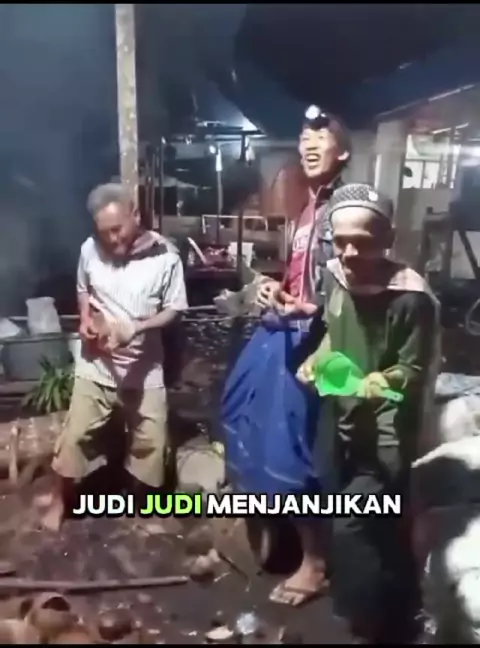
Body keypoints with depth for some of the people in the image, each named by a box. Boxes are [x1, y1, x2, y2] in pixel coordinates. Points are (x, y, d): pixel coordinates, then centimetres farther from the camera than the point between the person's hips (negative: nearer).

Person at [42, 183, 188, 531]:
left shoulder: (165, 256, -16)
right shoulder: (90, 249, -9)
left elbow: (174, 310, -9)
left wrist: (136, 328, -25)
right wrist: (86, 318, -11)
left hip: (144, 364, -1)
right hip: (96, 362, 1)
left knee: (151, 439, 10)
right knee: (76, 434, 7)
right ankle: (59, 500, 32)